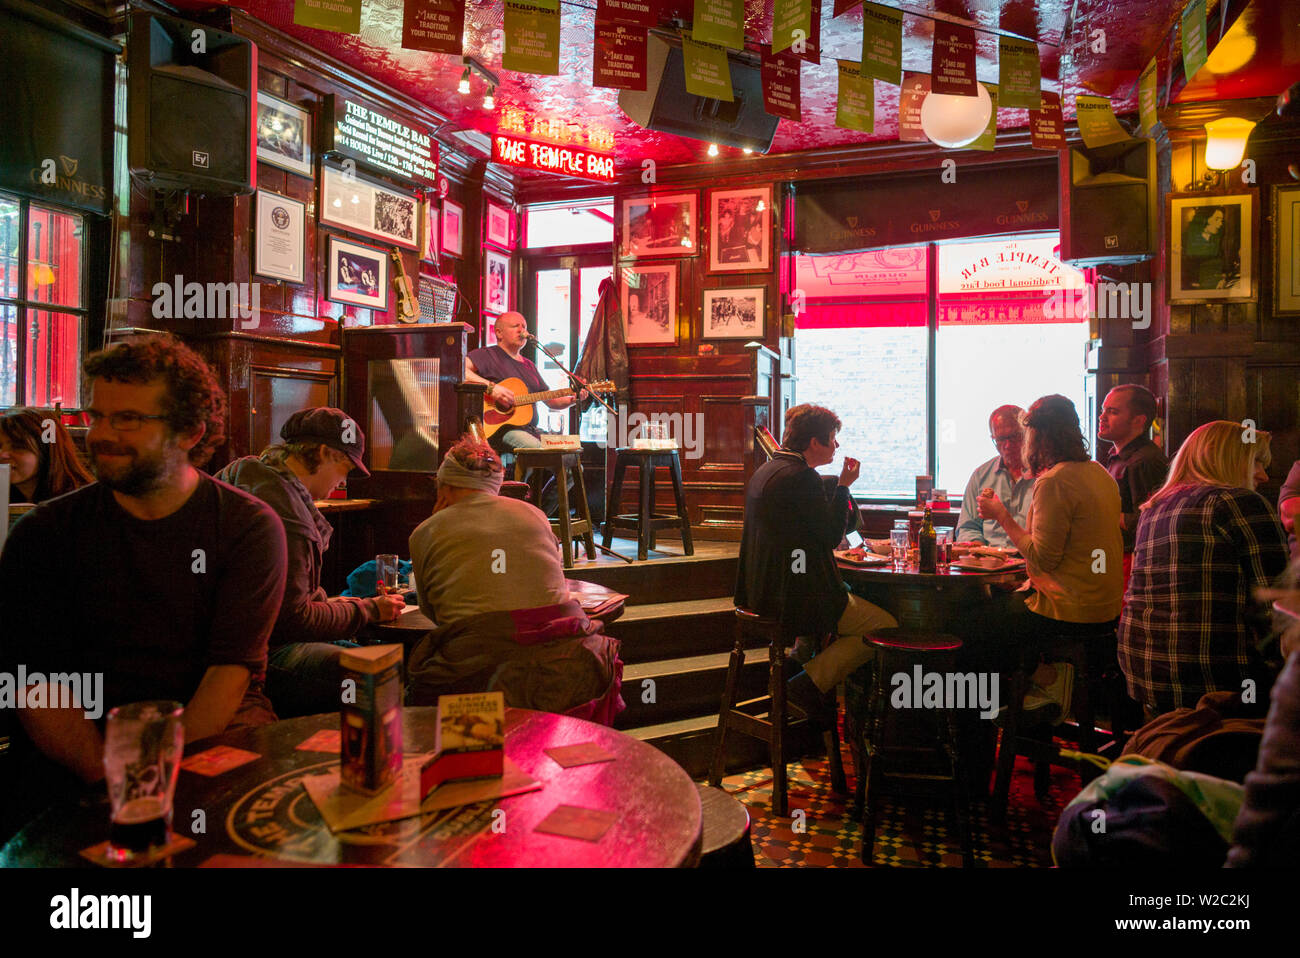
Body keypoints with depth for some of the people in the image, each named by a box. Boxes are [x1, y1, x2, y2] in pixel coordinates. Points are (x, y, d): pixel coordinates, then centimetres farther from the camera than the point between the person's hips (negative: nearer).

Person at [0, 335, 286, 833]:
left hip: (216, 734, -1)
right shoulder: (43, 533, 5)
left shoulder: (249, 525, -1)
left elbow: (231, 669, -7)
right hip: (84, 749, 1)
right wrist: (106, 772, -18)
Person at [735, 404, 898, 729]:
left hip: (761, 592, 10)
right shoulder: (801, 476, -18)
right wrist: (844, 486, -4)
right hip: (792, 597, -10)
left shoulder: (765, 471, 13)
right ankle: (810, 684, -4)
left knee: (850, 594, 32)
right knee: (886, 626, -2)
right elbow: (832, 536, -13)